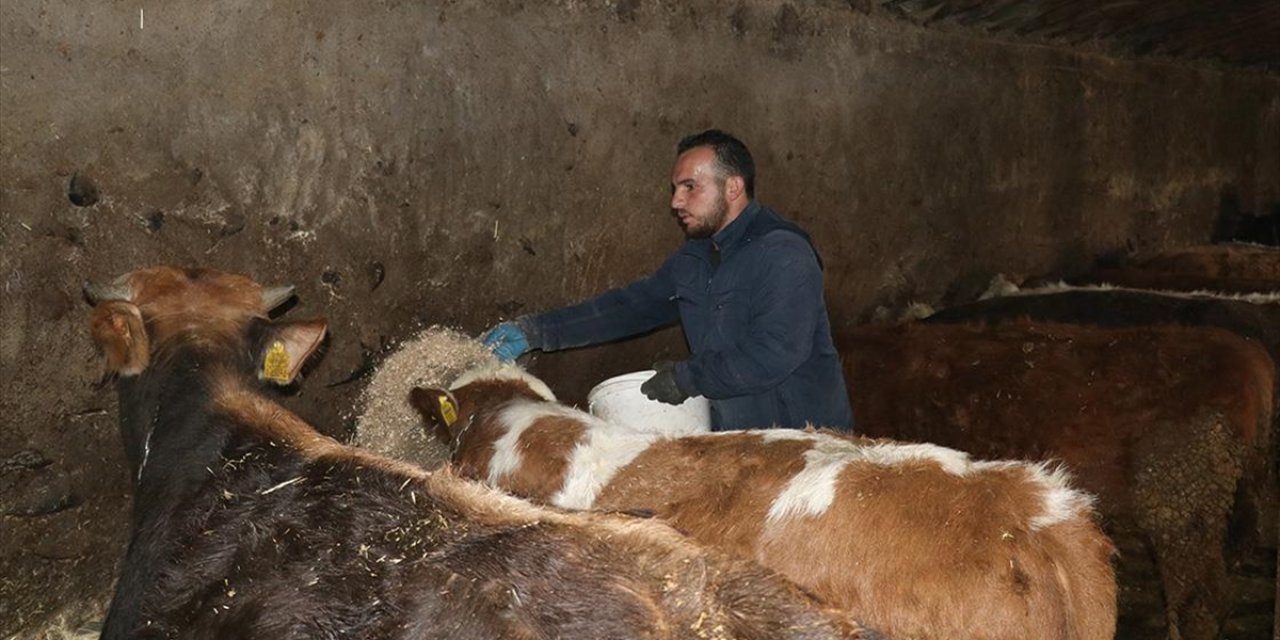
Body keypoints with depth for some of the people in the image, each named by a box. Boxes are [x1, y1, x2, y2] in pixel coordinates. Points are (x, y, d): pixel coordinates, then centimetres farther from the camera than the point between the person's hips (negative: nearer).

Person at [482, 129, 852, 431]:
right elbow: (634, 305, 13)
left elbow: (774, 355, -26)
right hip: (733, 434, 7)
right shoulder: (696, 257, 11)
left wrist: (686, 378, -17)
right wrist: (535, 331, 6)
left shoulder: (783, 255, -18)